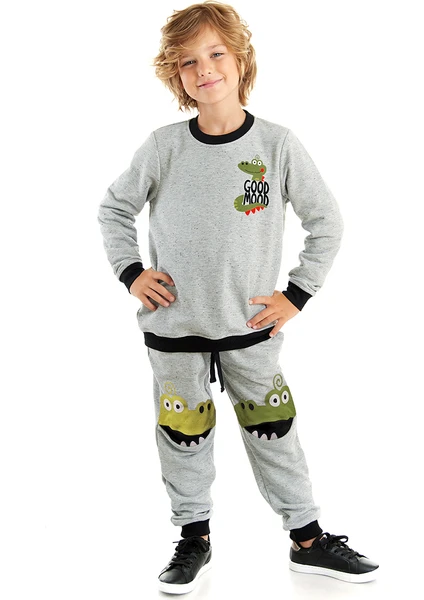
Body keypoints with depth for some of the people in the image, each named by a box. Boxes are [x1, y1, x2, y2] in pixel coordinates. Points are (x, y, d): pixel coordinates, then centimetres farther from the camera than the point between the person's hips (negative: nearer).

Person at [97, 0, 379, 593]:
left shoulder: (278, 144, -8)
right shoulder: (163, 146, -7)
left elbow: (326, 220, 1)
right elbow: (114, 207, 8)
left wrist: (296, 294, -3)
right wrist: (131, 272, -3)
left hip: (250, 326, 0)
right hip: (174, 326, 1)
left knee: (274, 432, 10)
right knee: (183, 435, 12)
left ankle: (308, 540, 25)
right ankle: (193, 539, 30)